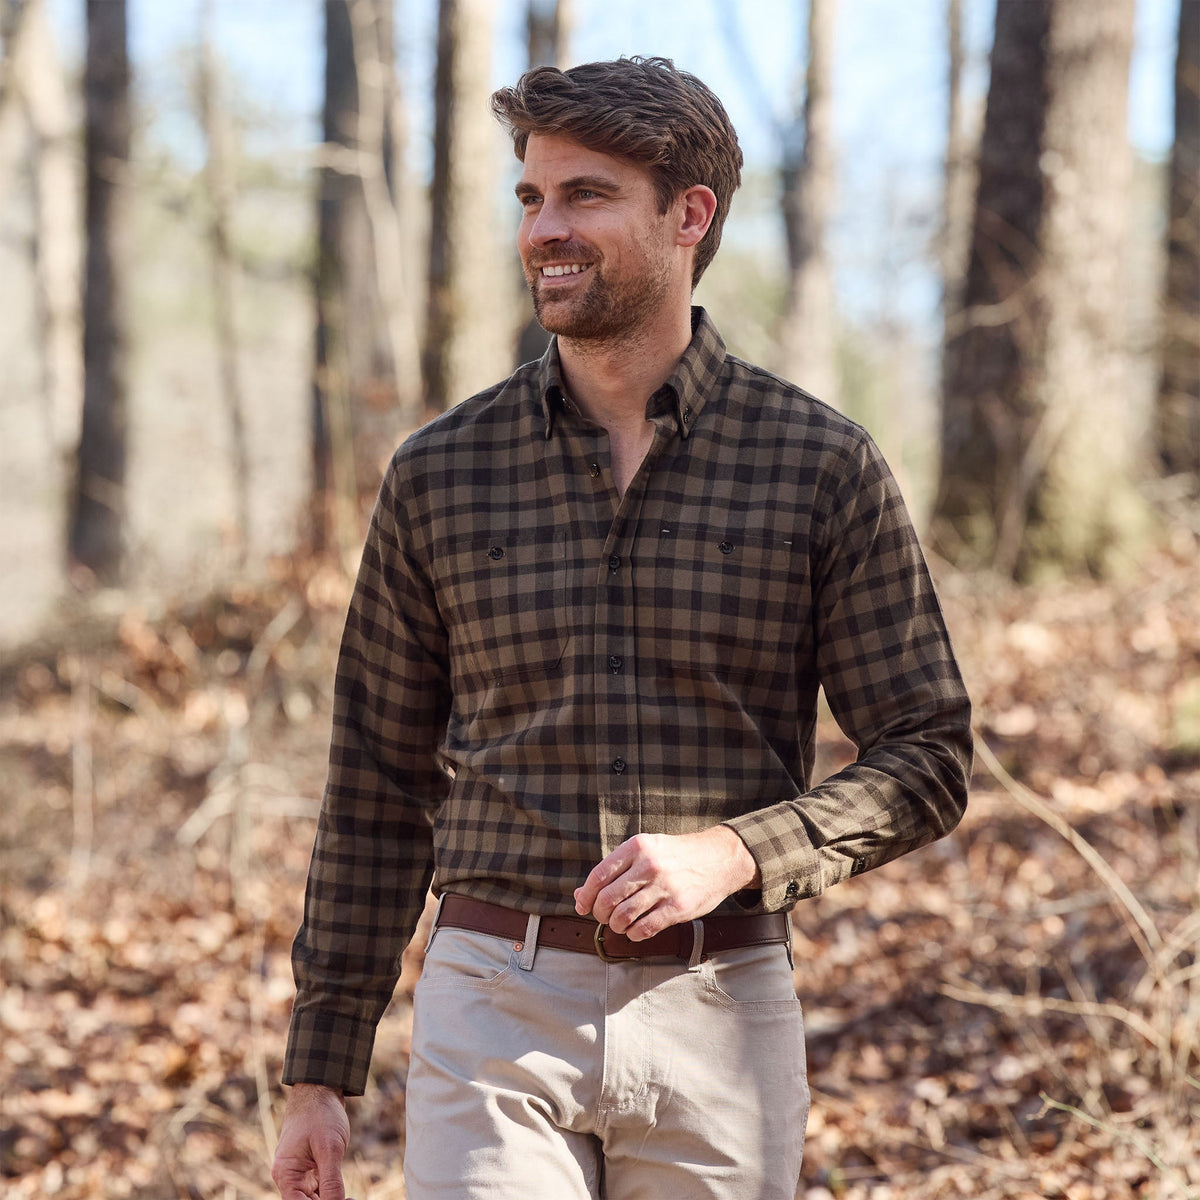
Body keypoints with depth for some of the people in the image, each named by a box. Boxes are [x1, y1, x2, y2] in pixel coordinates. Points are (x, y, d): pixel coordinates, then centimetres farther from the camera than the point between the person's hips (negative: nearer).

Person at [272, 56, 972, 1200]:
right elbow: (376, 793, 9)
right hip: (496, 1004, 0)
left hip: (719, 1014, 0)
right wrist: (319, 1074, 7)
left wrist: (735, 852, -17)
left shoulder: (822, 467, -1)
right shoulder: (438, 475, 4)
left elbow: (925, 759, 1)